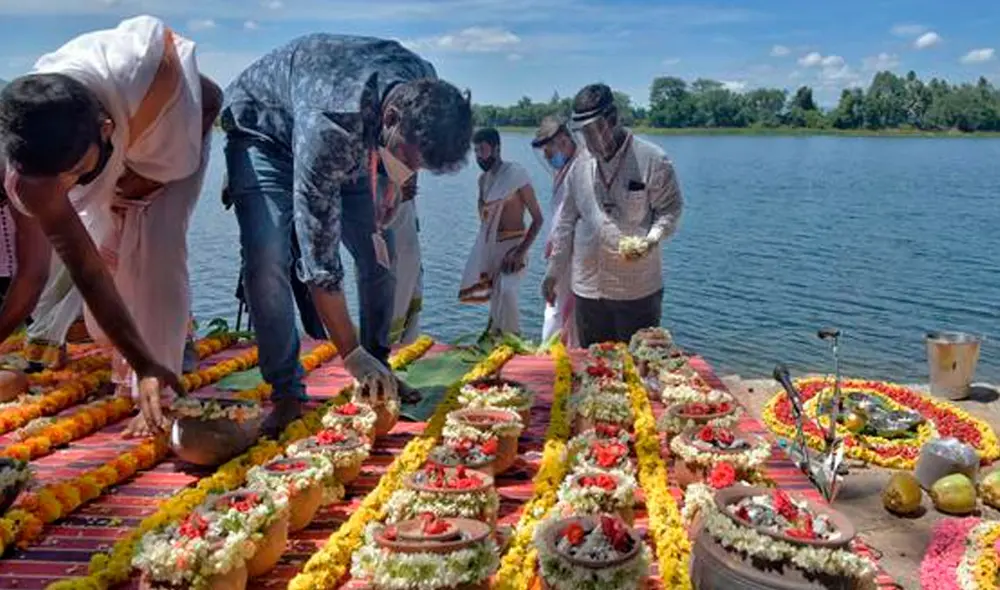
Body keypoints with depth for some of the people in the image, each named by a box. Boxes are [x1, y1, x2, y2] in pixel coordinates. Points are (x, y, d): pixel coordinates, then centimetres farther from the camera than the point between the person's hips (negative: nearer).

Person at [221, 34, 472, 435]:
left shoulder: (426, 95, -26)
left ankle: (378, 376, 9)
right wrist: (352, 355, -36)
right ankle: (286, 395, -11)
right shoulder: (328, 125, -44)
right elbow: (318, 256, -40)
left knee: (378, 250, -5)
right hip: (262, 129, -5)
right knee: (267, 258, -23)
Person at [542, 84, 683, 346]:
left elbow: (670, 210, -4)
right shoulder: (580, 166, 8)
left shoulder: (652, 160, -7)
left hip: (637, 290, -4)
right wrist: (554, 270, 14)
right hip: (587, 288, 5)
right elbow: (567, 221, 14)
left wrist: (651, 240, -22)